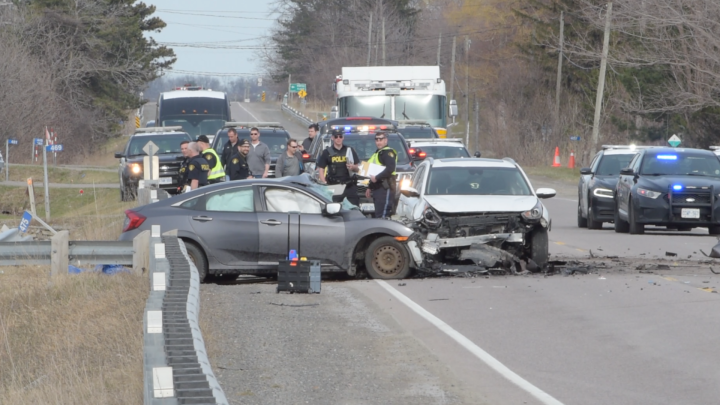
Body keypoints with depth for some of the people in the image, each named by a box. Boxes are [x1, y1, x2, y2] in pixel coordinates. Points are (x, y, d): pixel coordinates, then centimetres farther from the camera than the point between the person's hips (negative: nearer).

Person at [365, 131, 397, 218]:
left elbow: (390, 169, -24)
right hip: (377, 188, 11)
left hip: (385, 188, -11)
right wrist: (369, 188, 28)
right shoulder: (377, 153, 24)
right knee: (378, 215, 11)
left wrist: (376, 177, -23)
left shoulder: (388, 152, -8)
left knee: (382, 216, -16)